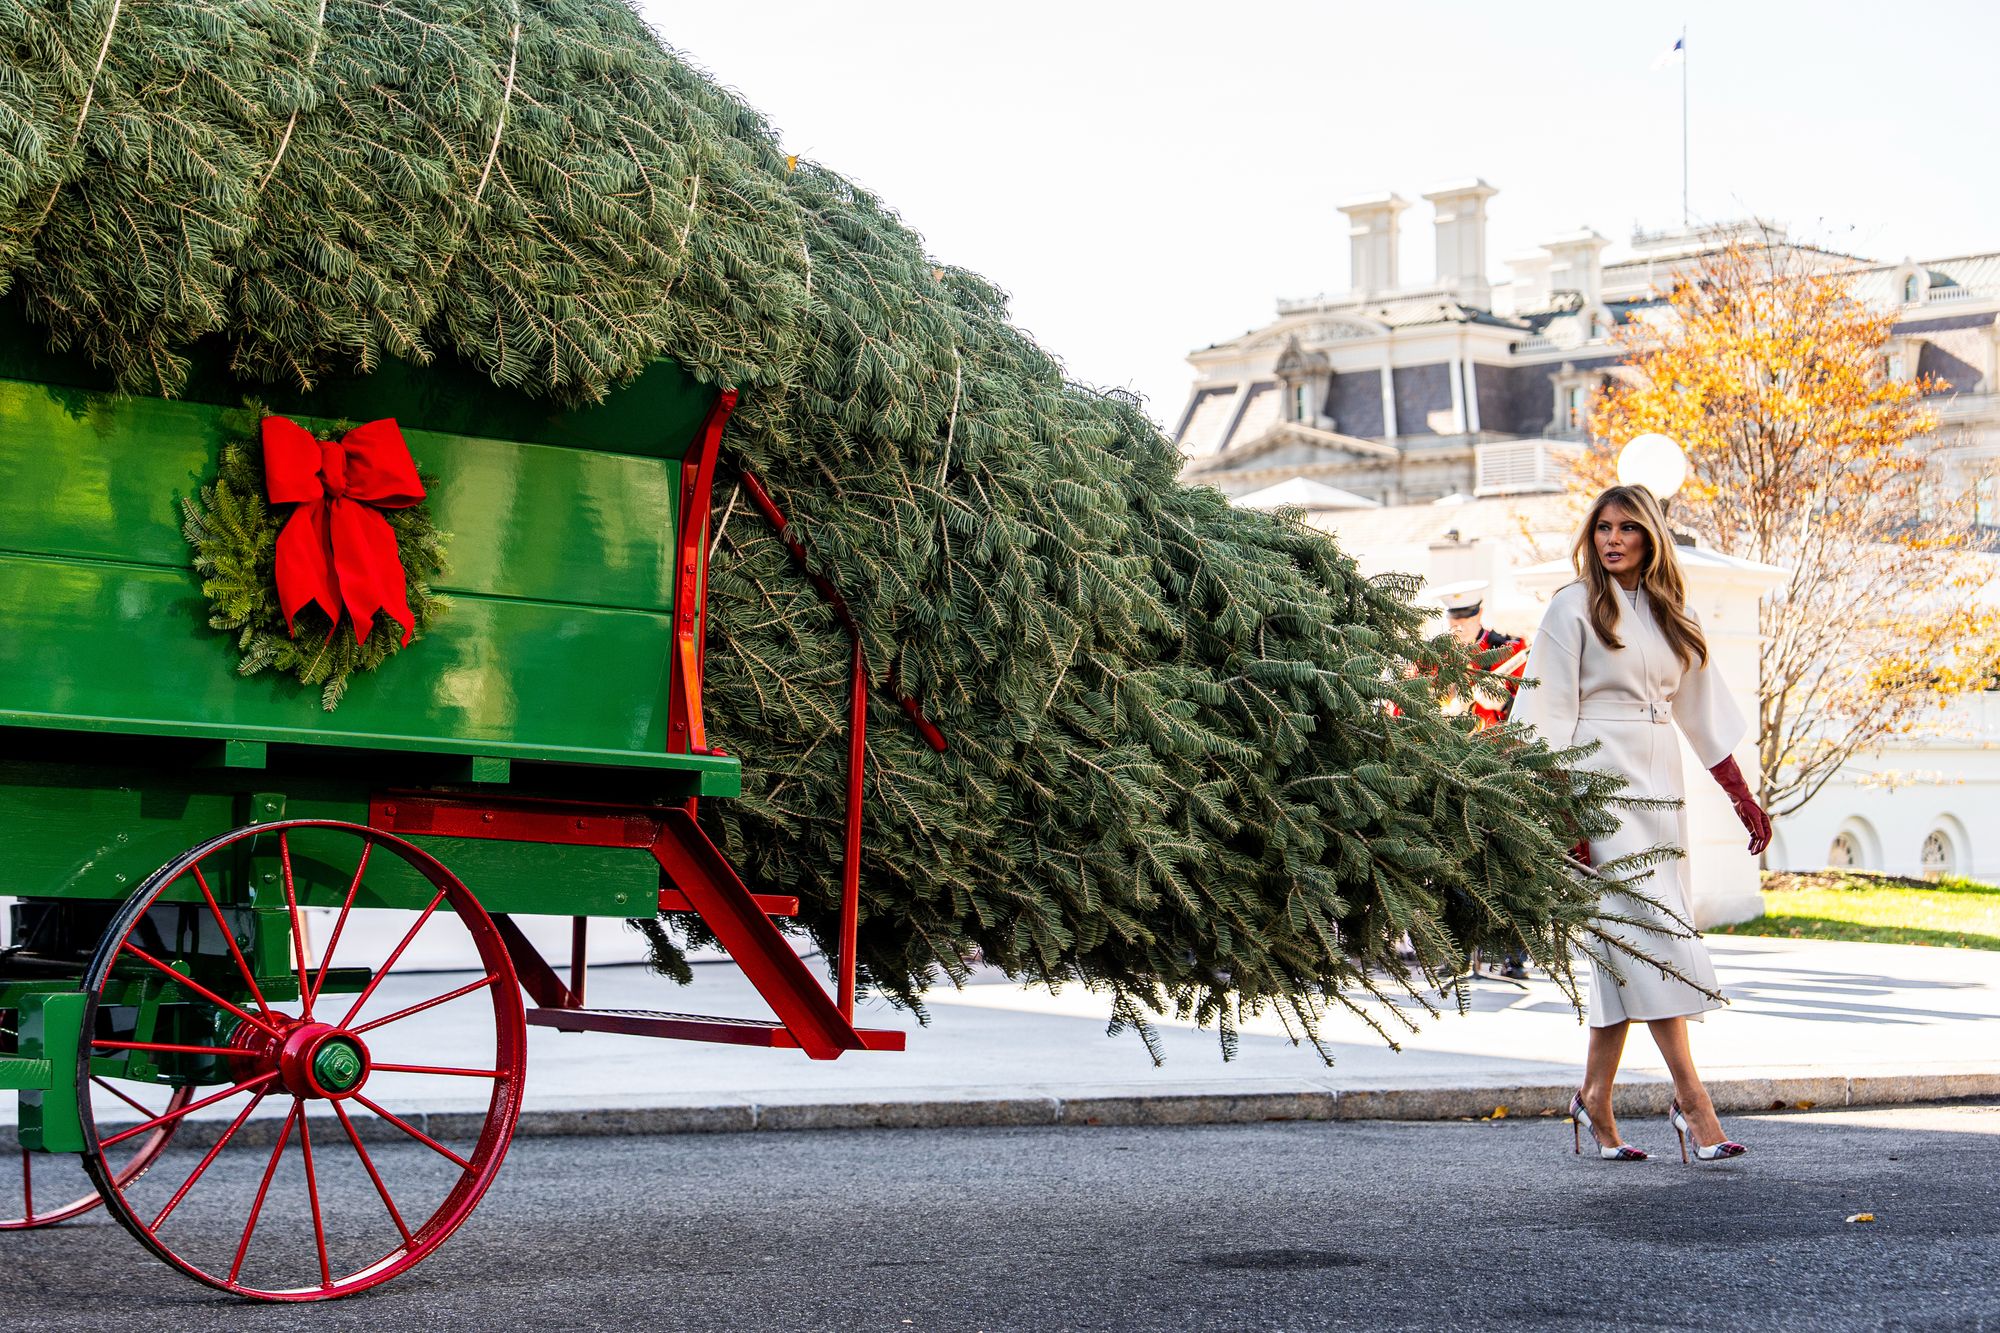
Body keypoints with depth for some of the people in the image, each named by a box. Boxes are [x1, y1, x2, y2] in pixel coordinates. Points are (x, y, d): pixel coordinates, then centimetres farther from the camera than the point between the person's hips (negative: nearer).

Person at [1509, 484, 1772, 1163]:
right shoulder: (1575, 607, -1)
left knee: (1626, 945, 4)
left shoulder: (1672, 615, 16)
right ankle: (1691, 1097, -12)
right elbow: (1550, 714, -7)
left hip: (1659, 784, 6)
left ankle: (1595, 1100, 11)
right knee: (1649, 931, -12)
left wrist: (1743, 799, 17)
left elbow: (1705, 712, 21)